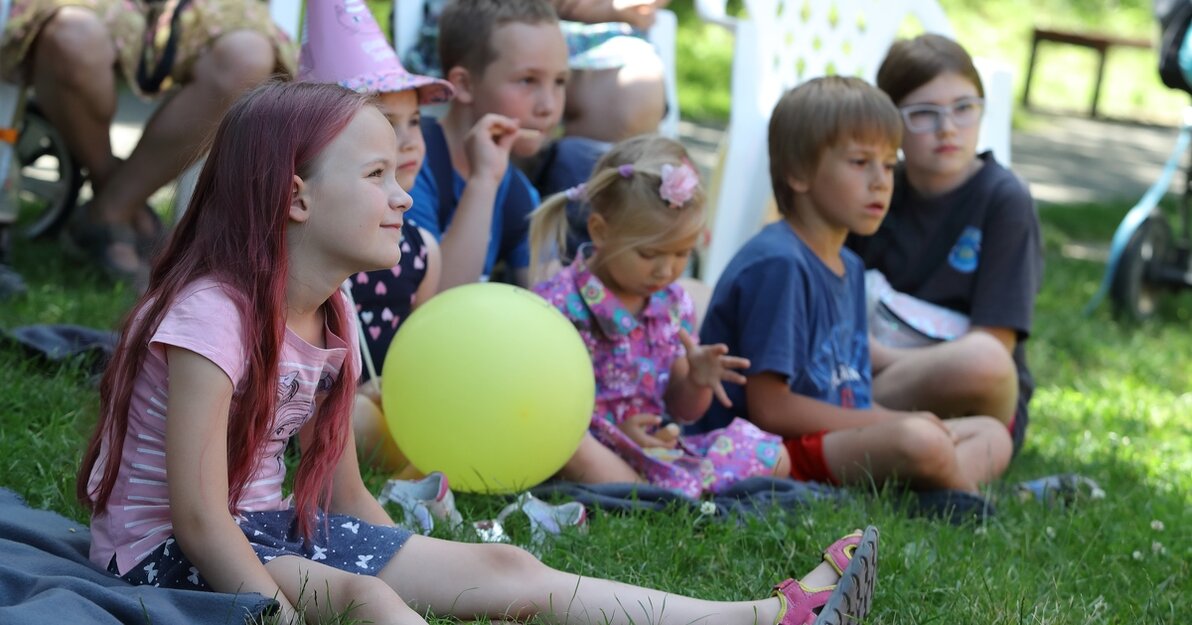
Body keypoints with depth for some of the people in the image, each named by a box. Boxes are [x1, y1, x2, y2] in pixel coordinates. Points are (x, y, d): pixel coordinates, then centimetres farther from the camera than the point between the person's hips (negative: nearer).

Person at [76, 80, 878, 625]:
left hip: (269, 529, 8)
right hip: (167, 554, -8)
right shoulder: (211, 315, -22)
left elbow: (343, 492, 9)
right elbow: (199, 517, -27)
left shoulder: (332, 318, 5)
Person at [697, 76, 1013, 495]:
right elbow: (768, 406, -19)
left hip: (841, 435, 11)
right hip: (777, 453, -11)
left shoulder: (849, 268, 17)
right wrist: (894, 424, -15)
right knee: (919, 441, -32)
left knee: (992, 436, 9)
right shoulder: (776, 264, -15)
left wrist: (903, 420, -4)